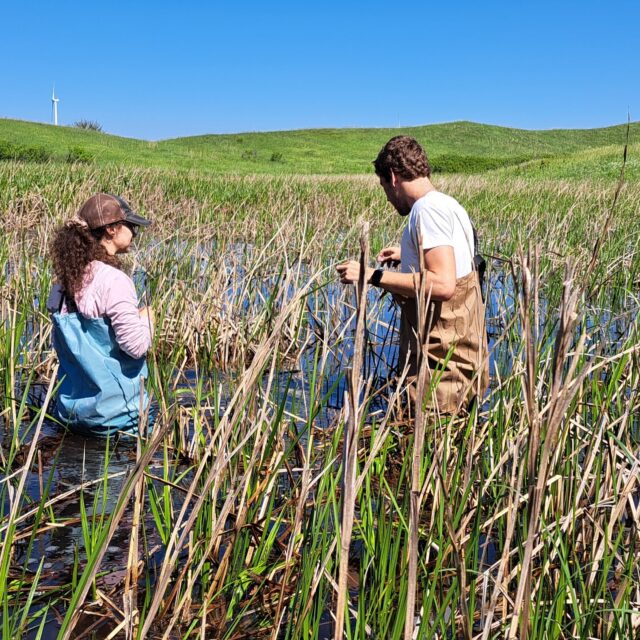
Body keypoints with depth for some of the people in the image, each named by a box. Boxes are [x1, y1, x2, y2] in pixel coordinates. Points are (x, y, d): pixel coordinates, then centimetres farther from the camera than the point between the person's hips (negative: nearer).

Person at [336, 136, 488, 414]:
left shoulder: (428, 209, -15)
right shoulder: (450, 205, 16)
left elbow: (443, 285, -27)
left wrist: (372, 275, -21)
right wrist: (407, 256, 31)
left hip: (441, 358, -10)